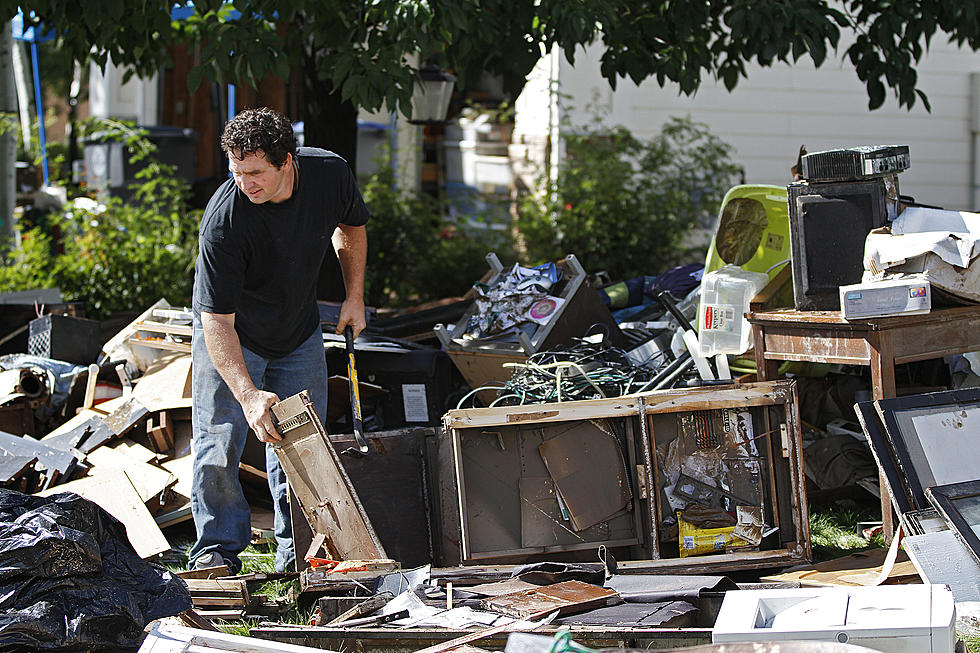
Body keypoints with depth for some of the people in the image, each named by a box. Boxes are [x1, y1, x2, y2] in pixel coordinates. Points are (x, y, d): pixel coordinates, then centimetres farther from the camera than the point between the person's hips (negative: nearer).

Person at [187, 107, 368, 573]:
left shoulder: (330, 174, -22)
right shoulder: (224, 220, -35)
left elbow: (351, 226, 5)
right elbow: (217, 320, -34)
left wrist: (354, 298, 1)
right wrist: (248, 395, -44)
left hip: (299, 332, 4)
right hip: (231, 335, -4)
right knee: (219, 443, -8)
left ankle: (297, 550, 17)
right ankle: (218, 549, 3)